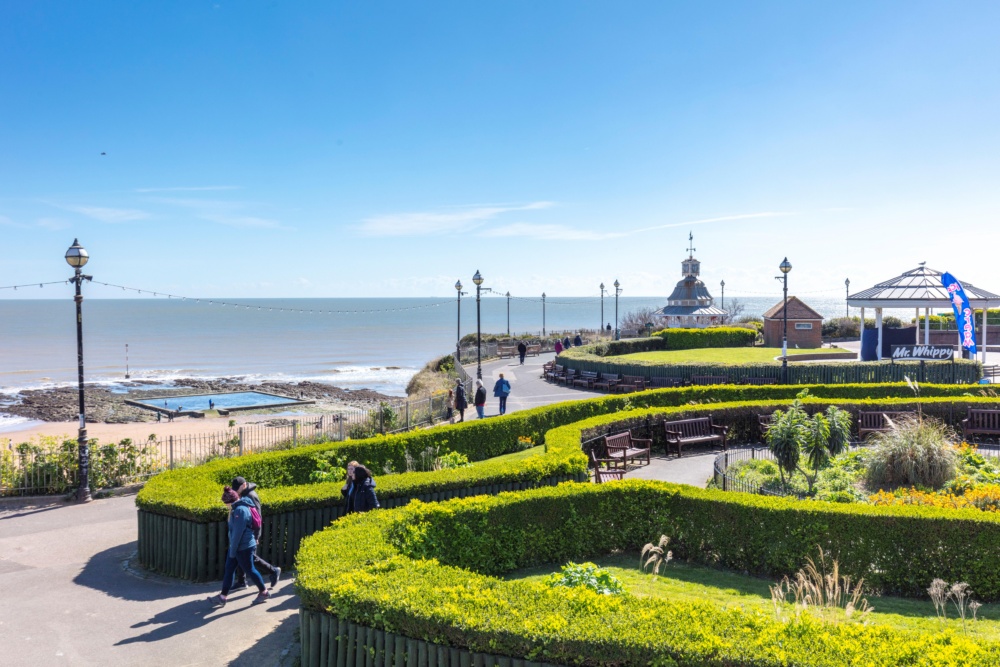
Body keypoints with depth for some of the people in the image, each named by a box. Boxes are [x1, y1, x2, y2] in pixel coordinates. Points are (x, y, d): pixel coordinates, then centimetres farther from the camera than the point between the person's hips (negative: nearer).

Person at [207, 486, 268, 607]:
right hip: (237, 546, 10)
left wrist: (232, 551, -18)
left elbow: (238, 532, -24)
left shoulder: (240, 510, -24)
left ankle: (264, 592, 20)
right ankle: (223, 597, 16)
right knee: (228, 569, 10)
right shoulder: (238, 507, 8)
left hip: (243, 547, -10)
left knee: (249, 570, 4)